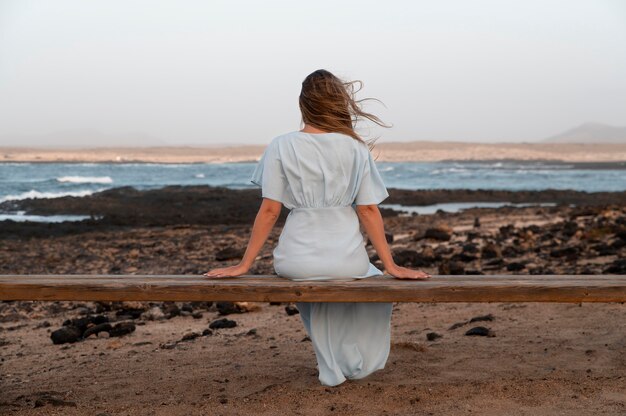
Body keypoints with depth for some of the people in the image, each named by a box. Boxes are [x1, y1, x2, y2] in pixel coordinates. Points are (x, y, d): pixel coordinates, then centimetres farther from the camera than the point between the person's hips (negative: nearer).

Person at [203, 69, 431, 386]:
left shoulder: (281, 147, -2)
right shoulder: (356, 149, 0)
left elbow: (269, 210, -4)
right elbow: (369, 211, -2)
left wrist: (244, 264, 2)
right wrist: (391, 266, 3)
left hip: (296, 259, 1)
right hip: (346, 259, 0)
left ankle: (333, 368, 35)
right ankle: (354, 364, 36)